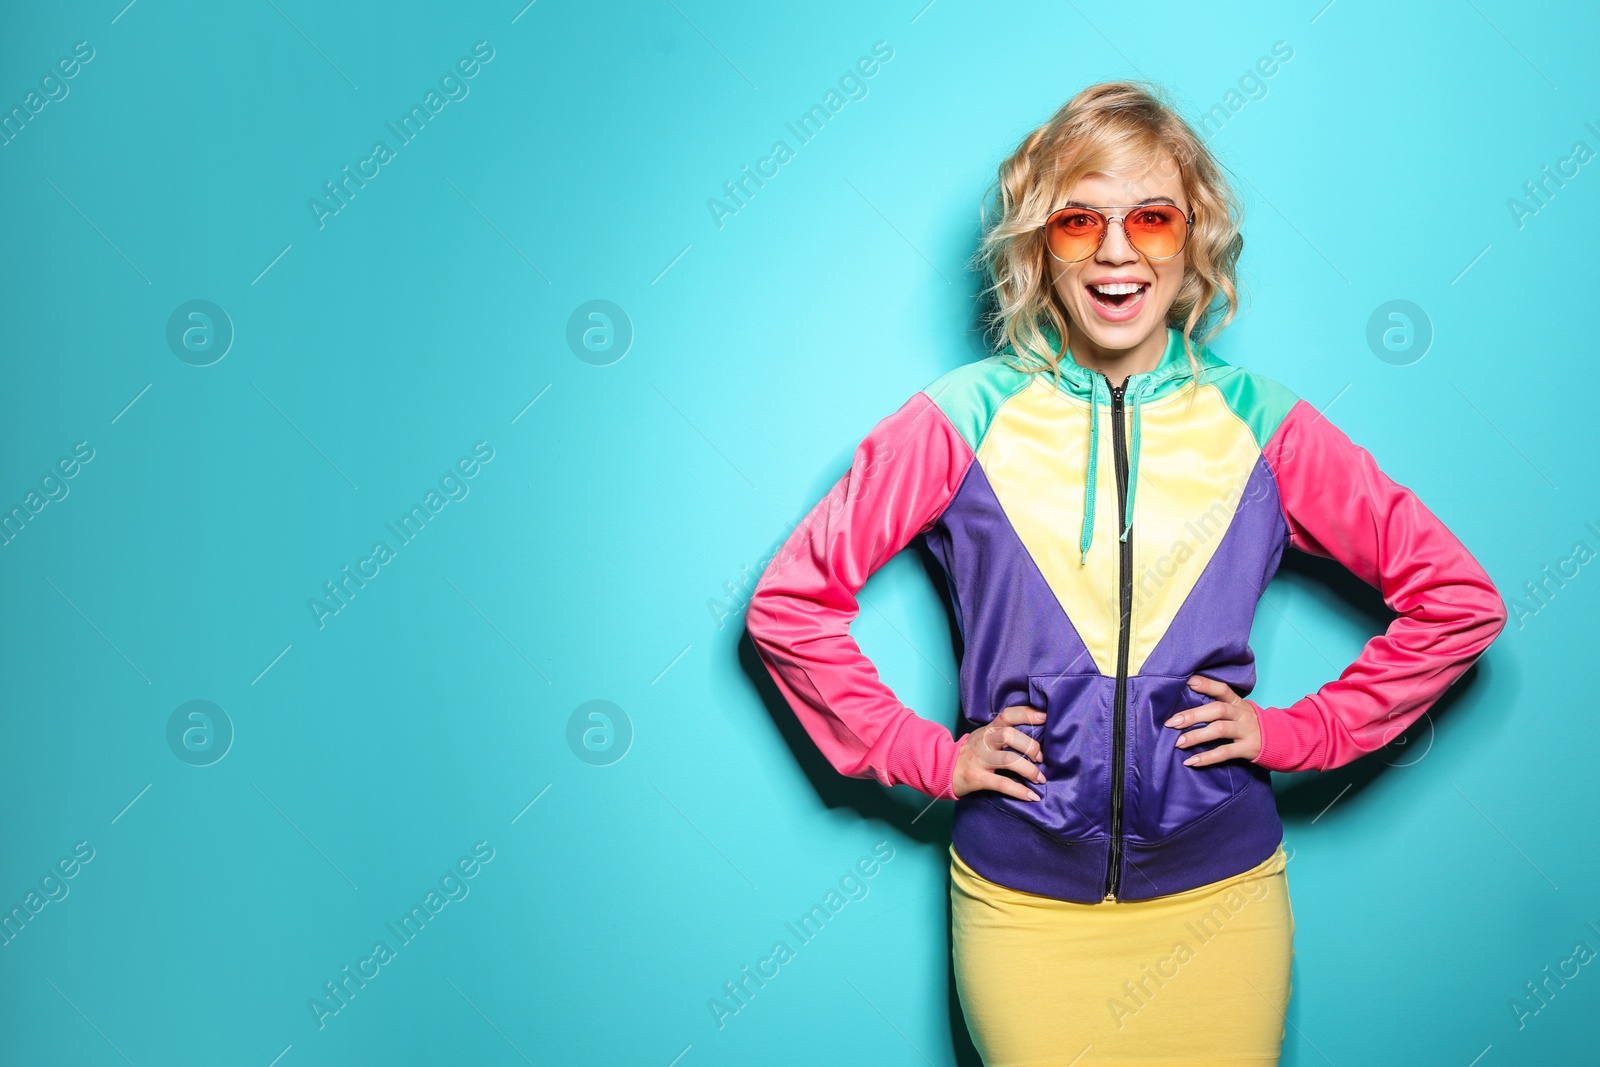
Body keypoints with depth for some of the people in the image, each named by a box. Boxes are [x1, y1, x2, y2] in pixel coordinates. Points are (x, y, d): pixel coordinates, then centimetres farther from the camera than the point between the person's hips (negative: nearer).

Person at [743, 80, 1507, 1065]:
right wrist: (927, 756, -4)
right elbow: (789, 600, 0)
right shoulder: (964, 420, -4)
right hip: (1021, 901, -1)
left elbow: (1459, 598, 5)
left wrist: (1302, 730, -2)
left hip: (1220, 897, 1)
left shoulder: (1260, 424, -1)